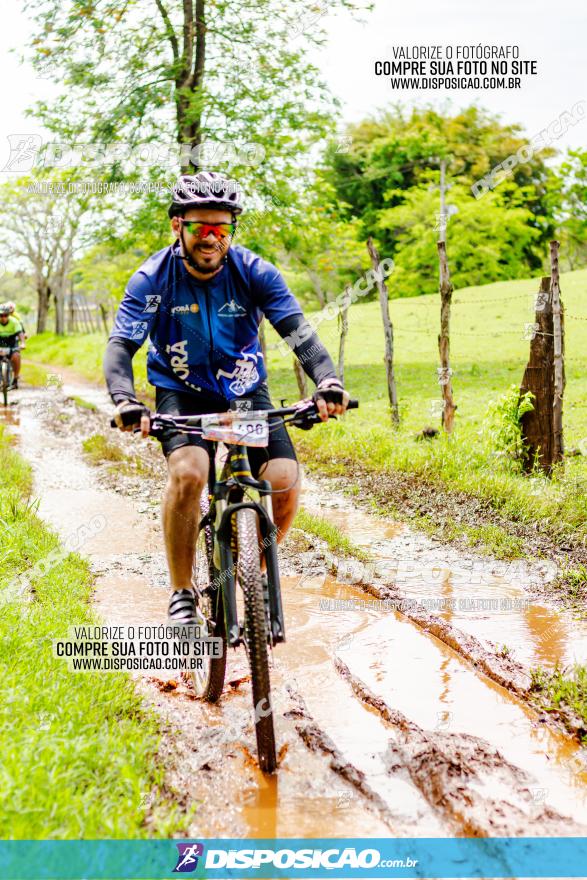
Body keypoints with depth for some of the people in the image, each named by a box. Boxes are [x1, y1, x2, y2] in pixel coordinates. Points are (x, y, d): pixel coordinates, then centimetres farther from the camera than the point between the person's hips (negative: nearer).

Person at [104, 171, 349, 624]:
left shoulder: (255, 272, -14)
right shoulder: (153, 279, -15)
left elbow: (298, 329, -22)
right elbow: (121, 344, -23)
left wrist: (328, 382, -41)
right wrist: (125, 400, -44)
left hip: (246, 391, 2)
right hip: (182, 392, -1)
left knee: (285, 483, -18)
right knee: (188, 474, -31)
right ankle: (182, 593, -12)